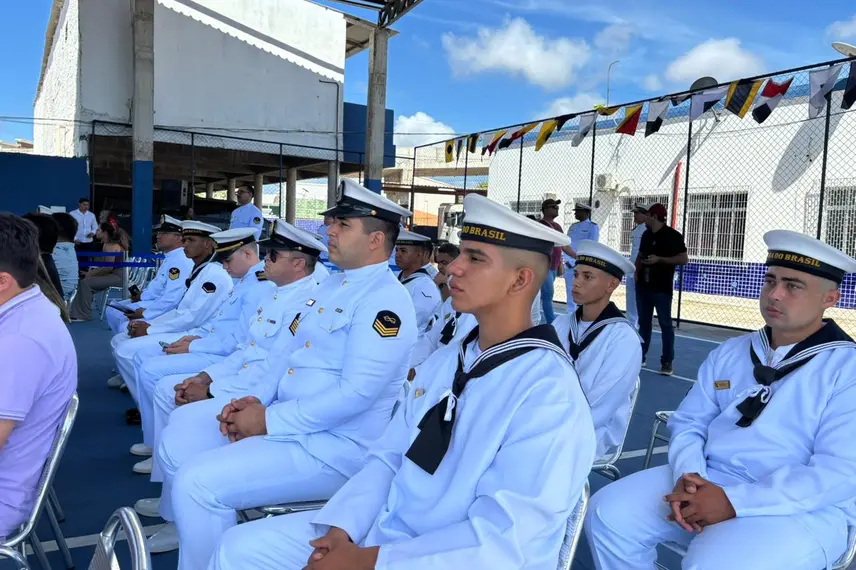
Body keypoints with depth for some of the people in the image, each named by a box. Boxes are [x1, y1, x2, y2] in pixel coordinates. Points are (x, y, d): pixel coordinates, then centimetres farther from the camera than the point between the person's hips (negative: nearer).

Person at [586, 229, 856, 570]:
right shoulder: (728, 353, 13)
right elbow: (688, 423, 12)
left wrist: (735, 502, -21)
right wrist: (688, 475, -11)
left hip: (801, 509, -5)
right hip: (707, 482, 6)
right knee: (607, 513, -12)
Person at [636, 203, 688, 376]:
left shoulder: (672, 235, -8)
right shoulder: (646, 235, 12)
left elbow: (684, 259, -11)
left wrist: (659, 259, -19)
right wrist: (636, 272, 3)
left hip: (662, 288, -6)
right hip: (643, 285, 6)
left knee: (665, 323, -3)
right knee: (644, 321, 11)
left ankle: (667, 362, 0)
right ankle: (640, 356, 19)